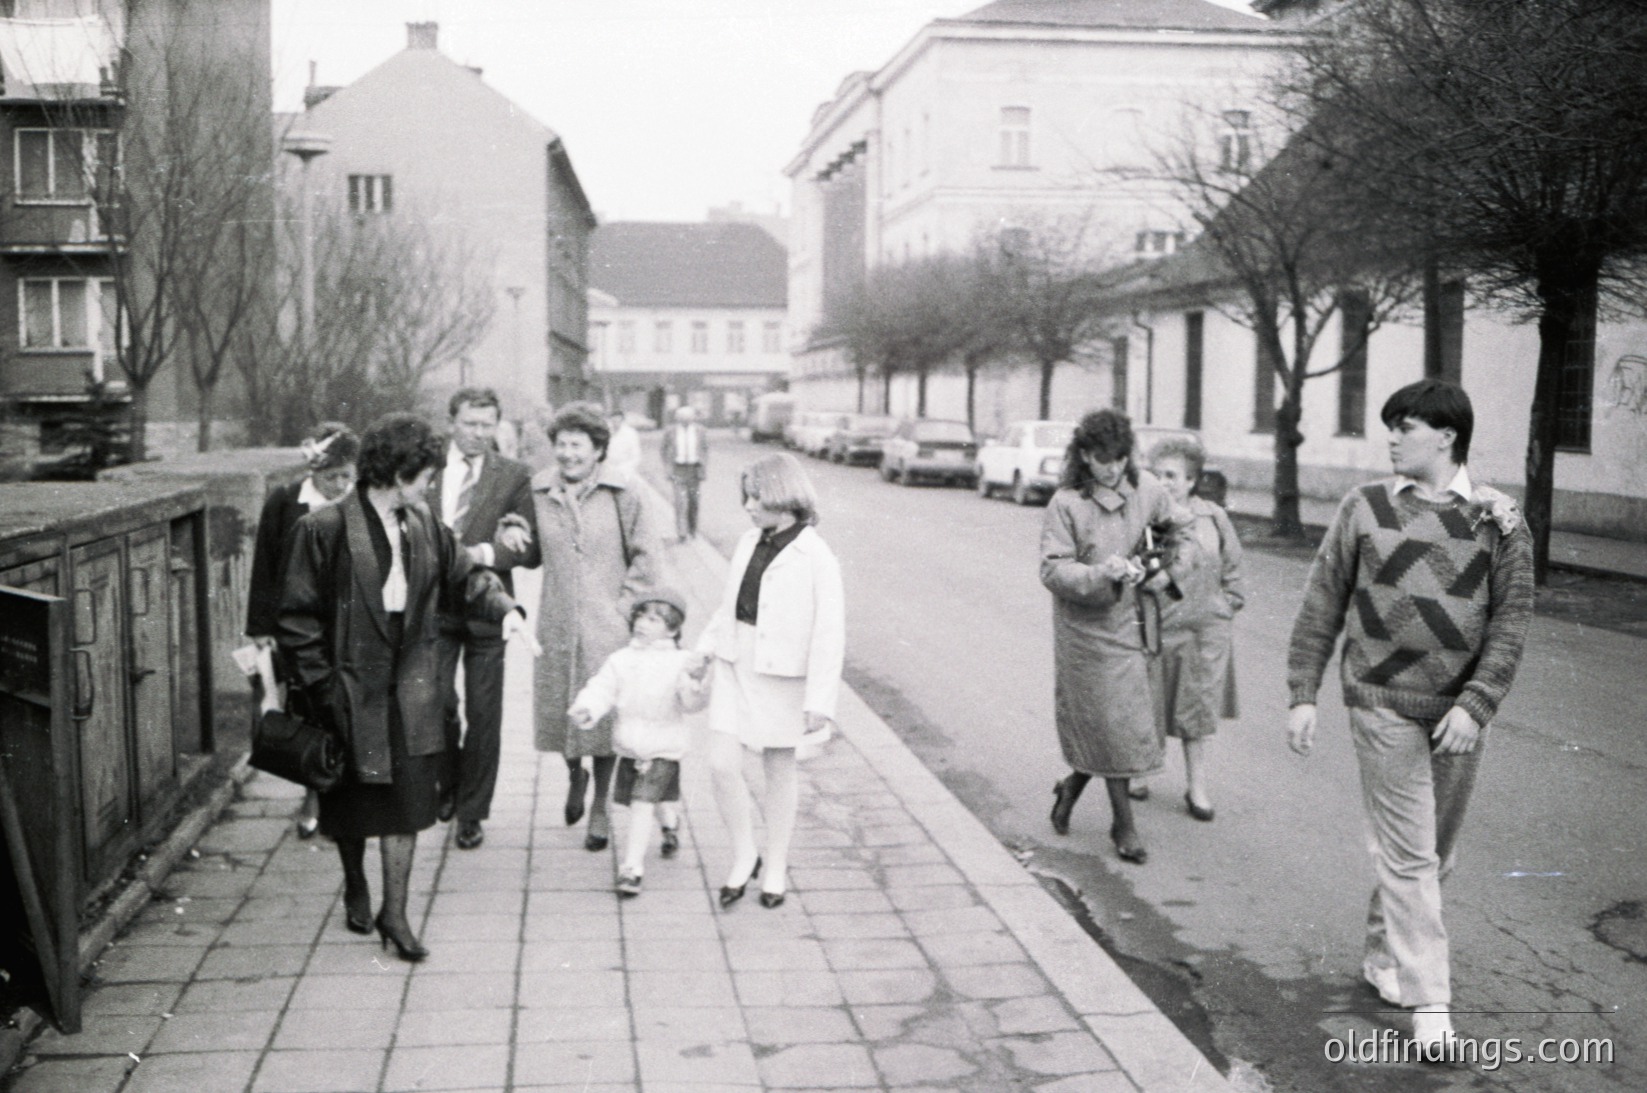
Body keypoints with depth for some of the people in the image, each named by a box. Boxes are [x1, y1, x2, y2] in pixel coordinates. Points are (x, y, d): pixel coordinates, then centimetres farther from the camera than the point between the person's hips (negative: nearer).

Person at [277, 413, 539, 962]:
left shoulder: (423, 525, 6)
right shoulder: (324, 530, -12)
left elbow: (465, 573, 16)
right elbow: (297, 617, -10)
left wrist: (505, 608, -3)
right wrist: (319, 686, -12)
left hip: (410, 689, 4)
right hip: (350, 689, -4)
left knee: (407, 795, 0)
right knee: (352, 802, 12)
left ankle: (394, 912, 11)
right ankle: (355, 890, 38)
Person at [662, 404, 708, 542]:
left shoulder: (700, 431, 1)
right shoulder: (670, 432, -1)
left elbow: (705, 451, 6)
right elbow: (666, 452, 5)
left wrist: (704, 471, 0)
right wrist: (668, 470, 0)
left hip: (694, 468, 2)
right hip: (678, 468, -2)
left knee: (693, 500, 9)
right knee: (680, 500, -12)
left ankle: (692, 529, 25)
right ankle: (681, 532, -16)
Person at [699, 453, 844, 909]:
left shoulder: (816, 557, -14)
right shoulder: (750, 541, 3)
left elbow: (829, 632, -15)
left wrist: (819, 701, -18)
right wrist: (703, 649, 9)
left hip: (781, 675, -5)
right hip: (735, 666, 5)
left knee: (779, 772, 11)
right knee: (722, 765, -2)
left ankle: (776, 866, 28)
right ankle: (743, 856, 19)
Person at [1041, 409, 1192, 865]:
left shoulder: (1145, 489, 1)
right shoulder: (1065, 503, -13)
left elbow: (1178, 527, 19)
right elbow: (1053, 570, -16)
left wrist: (1167, 571, 6)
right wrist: (1100, 573, -30)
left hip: (1129, 620, 5)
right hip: (1085, 626, -5)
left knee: (1120, 722, 10)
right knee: (1110, 725, -1)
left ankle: (1070, 788, 34)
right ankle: (1124, 824, 13)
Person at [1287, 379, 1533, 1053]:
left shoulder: (1498, 520, -1)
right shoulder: (1364, 509, -1)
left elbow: (1511, 620, -3)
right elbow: (1322, 605, 2)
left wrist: (1475, 705, -14)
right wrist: (1302, 695, -3)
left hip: (1459, 713, 2)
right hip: (1383, 703, -2)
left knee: (1434, 852, 14)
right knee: (1407, 854, -3)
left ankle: (1382, 956, 35)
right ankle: (1429, 1003, 2)